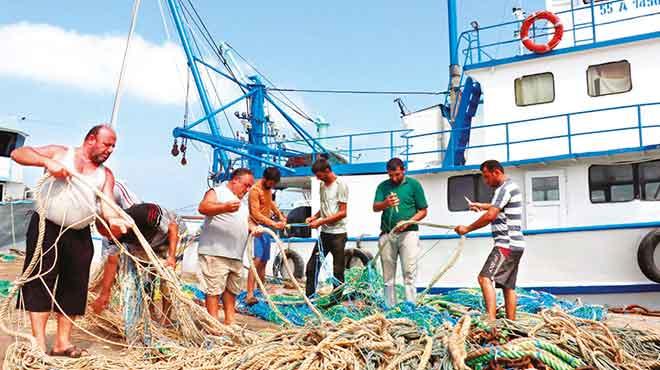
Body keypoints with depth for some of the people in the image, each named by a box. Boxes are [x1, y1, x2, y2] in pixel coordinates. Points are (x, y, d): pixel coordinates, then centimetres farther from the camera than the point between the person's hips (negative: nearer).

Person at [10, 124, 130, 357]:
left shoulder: (105, 174, 9)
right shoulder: (60, 153, 4)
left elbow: (107, 203, -5)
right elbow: (18, 153, -2)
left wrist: (113, 219, -28)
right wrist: (47, 161, -20)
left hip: (79, 235, 4)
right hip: (46, 227, -4)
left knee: (75, 286, 4)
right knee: (40, 281, -4)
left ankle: (63, 343, 14)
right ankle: (39, 345, -1)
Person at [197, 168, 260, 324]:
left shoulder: (242, 202, 25)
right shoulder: (217, 192, -2)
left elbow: (246, 221, 32)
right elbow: (203, 208, -20)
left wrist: (253, 228, 8)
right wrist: (224, 207, -37)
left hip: (236, 255, 9)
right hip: (215, 253, -9)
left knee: (232, 289, 13)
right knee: (214, 289, -8)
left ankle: (230, 322, 22)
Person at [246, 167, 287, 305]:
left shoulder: (268, 187, 8)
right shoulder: (255, 190, -18)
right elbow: (255, 213, -24)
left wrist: (280, 215, 15)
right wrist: (273, 223, -28)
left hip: (266, 227, 9)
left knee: (264, 260, 13)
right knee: (257, 260, -19)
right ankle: (250, 294, -21)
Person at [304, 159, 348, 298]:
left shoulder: (340, 185, -12)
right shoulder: (322, 186, 11)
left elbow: (342, 213, -16)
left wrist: (321, 221, -18)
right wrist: (314, 217, 2)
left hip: (337, 234, -7)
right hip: (324, 233, 7)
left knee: (338, 270, 2)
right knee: (312, 266, 6)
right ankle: (308, 297, 14)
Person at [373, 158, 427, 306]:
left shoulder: (414, 184, 3)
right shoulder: (383, 186, 11)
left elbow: (423, 211, 3)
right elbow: (375, 208, -1)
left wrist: (408, 222, -12)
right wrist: (385, 203, -23)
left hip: (408, 233, -3)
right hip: (387, 235, 3)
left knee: (409, 273, -7)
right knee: (388, 275, 6)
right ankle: (389, 307, 14)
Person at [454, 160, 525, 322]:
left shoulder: (505, 188, -12)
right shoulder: (510, 187, 20)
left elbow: (490, 215, -22)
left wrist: (467, 228, -14)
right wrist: (481, 205, 34)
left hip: (506, 244, -11)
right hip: (513, 245, 11)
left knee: (485, 278, -21)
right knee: (508, 286, 12)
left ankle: (491, 320, -32)